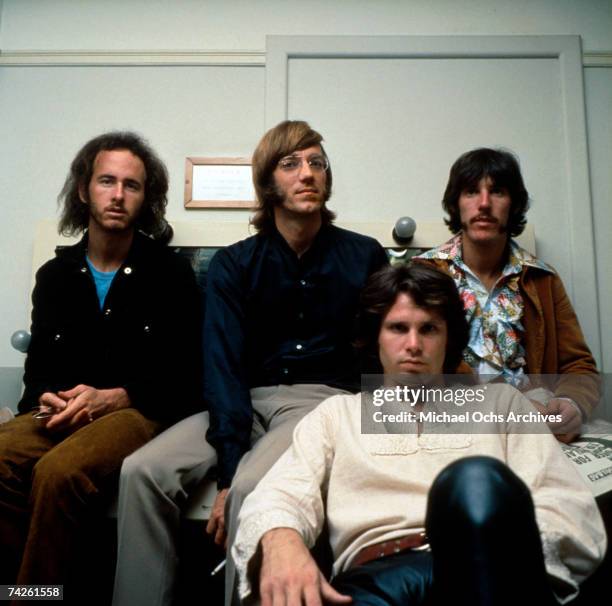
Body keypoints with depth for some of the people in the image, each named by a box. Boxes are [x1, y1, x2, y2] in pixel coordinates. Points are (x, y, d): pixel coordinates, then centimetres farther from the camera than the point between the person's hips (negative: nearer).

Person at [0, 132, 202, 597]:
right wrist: (46, 400, -6)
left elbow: (185, 377, -2)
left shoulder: (171, 274, 2)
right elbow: (38, 369, 18)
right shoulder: (55, 274, 15)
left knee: (58, 472, -32)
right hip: (66, 413, 4)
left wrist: (111, 398, -14)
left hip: (139, 412, -4)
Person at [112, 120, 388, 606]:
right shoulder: (233, 265, 4)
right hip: (248, 400, 3)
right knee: (144, 470, -19)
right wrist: (228, 466, -21)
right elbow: (224, 365, -5)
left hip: (327, 399, -2)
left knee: (253, 484, -31)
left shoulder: (365, 256, 3)